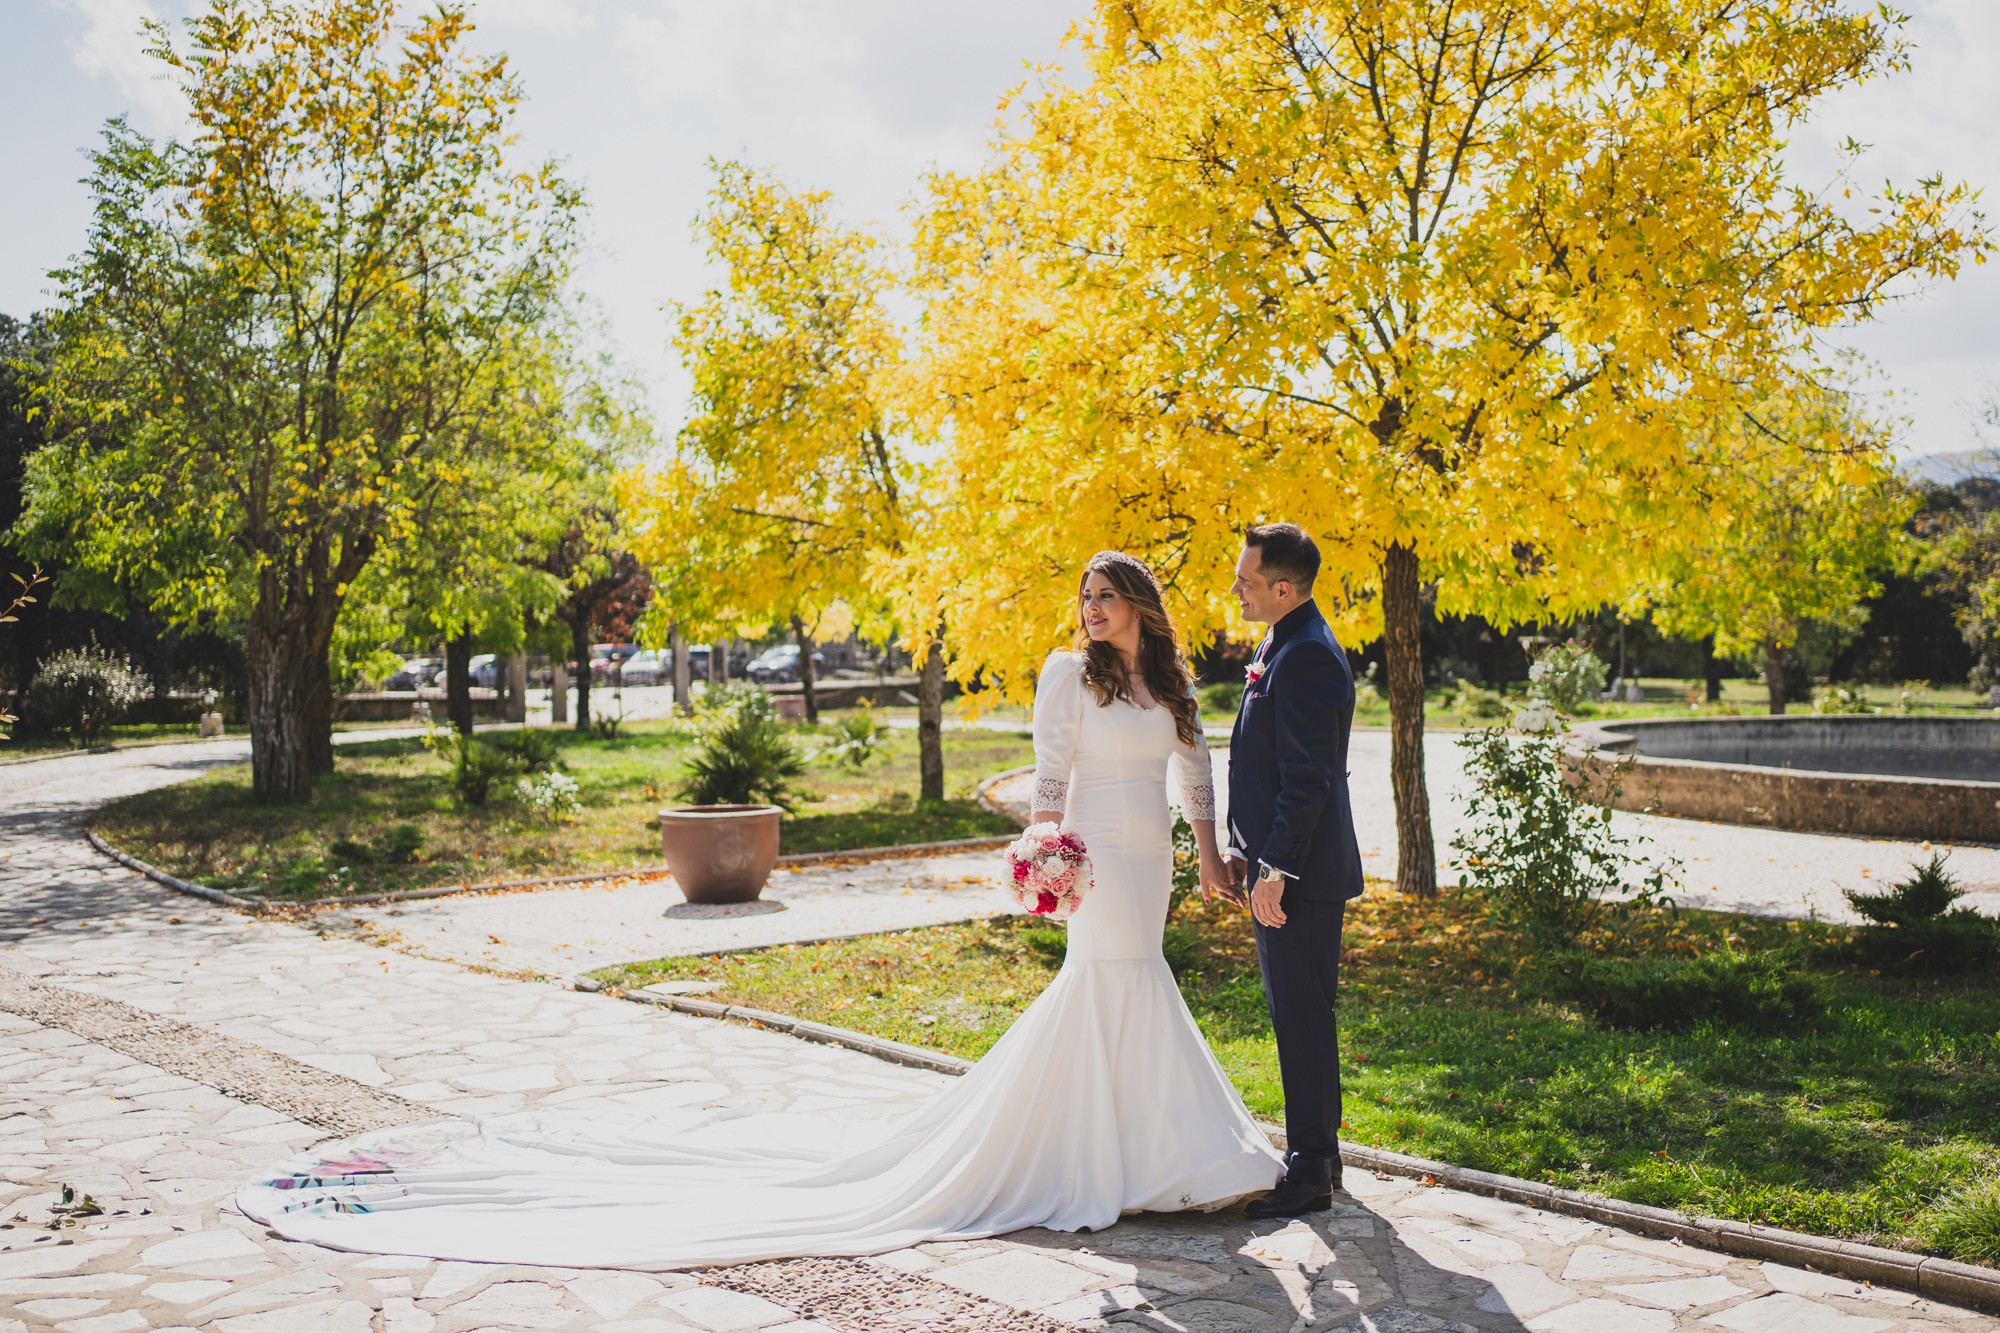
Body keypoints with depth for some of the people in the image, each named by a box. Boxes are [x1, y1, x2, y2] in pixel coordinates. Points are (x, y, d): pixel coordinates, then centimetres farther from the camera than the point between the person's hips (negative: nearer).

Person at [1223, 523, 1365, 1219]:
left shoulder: (1307, 658, -19)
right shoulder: (1280, 646, 14)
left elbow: (1308, 778, -22)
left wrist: (1276, 868, -21)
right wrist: (1245, 848, 18)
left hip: (1301, 874, -11)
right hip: (1279, 863, 11)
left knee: (1303, 1019, -2)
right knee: (1295, 1016, 18)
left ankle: (1311, 1174, 7)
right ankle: (1315, 1152, 29)